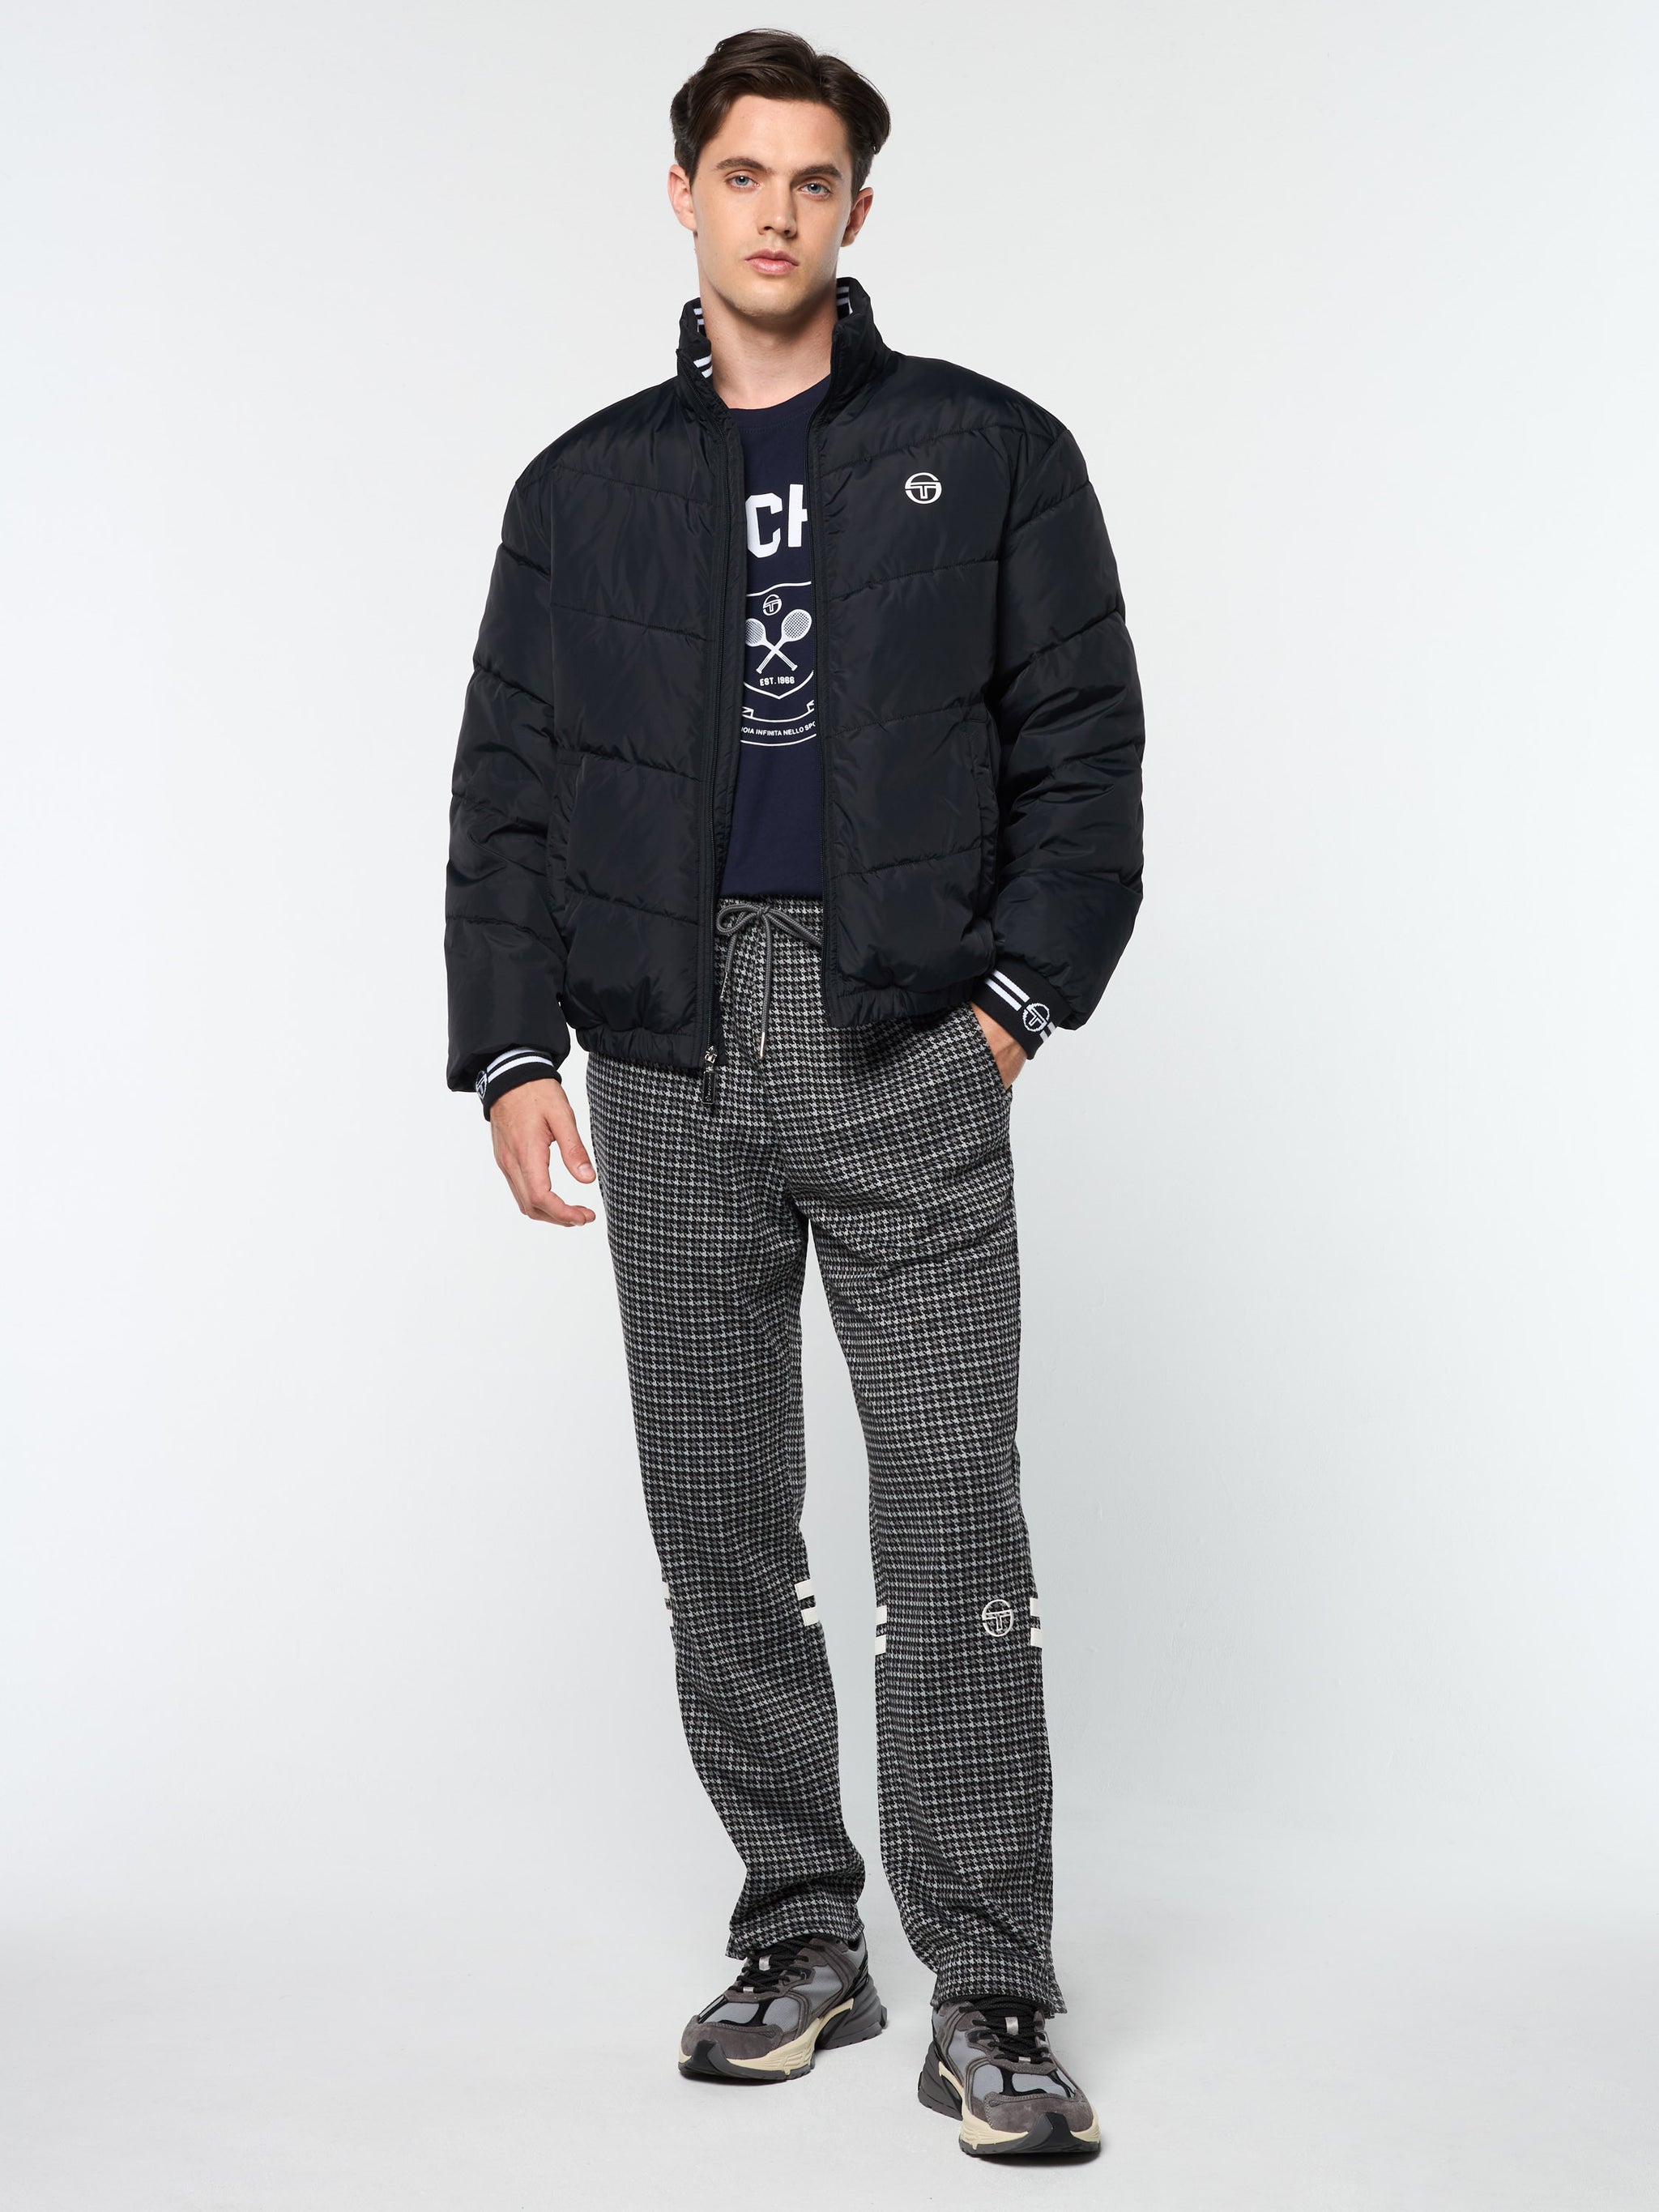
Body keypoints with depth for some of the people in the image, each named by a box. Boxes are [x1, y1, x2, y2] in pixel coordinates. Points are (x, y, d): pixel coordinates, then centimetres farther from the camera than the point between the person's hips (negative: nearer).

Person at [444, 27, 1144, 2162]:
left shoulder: (989, 454, 6)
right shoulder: (586, 487, 12)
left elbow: (1081, 745, 4)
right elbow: (507, 789, 10)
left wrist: (1022, 991, -6)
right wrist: (511, 1050, 1)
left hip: (907, 1044, -3)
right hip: (670, 1052, 3)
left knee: (952, 1509, -7)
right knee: (715, 1510, 7)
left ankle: (986, 2000, 0)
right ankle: (800, 1936, 20)